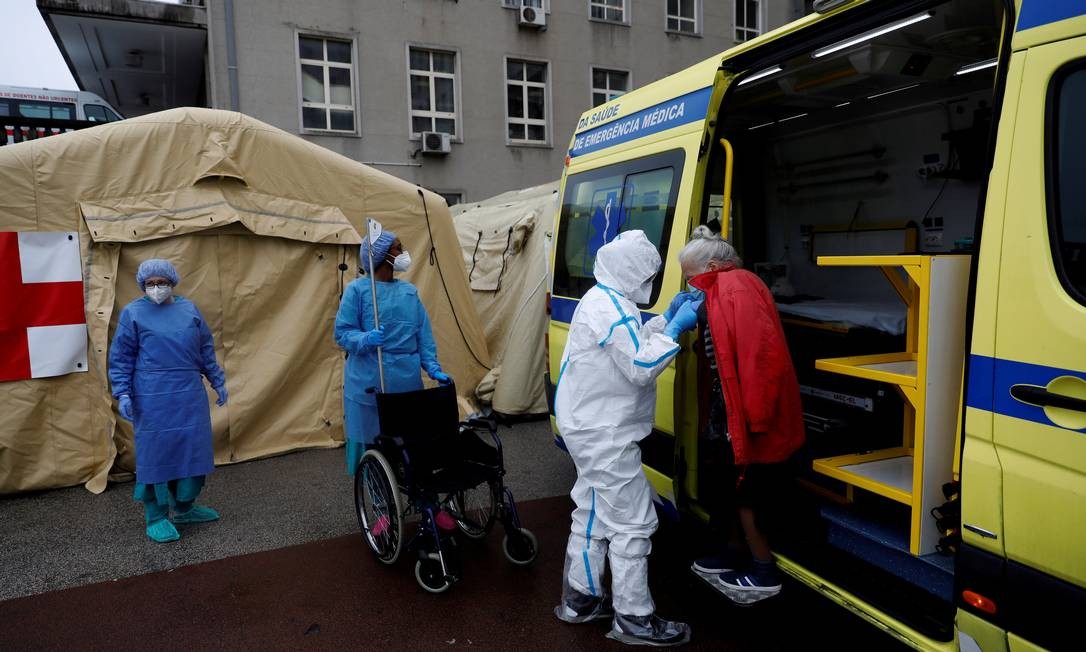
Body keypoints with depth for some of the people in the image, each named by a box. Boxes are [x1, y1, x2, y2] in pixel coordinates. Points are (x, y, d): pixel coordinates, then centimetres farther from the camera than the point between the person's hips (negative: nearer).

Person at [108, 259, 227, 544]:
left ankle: (184, 507, 28)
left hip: (190, 395, 4)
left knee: (192, 448, 10)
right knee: (156, 452, 2)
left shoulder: (189, 309, 8)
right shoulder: (133, 313, -1)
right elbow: (121, 357, 0)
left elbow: (206, 349, 14)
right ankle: (156, 518, 15)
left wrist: (217, 381, 15)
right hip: (153, 397, -4)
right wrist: (122, 394, -7)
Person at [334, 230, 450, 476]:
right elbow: (342, 333, -5)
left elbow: (424, 334, 10)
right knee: (370, 438, 3)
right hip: (369, 382, -4)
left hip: (408, 380, 4)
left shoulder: (410, 291, 10)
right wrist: (366, 339, -24)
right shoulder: (358, 289, -4)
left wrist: (433, 368, 0)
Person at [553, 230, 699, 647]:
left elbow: (631, 346, 18)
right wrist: (675, 329, -16)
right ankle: (634, 619, 10)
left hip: (591, 427, 11)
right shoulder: (612, 309, -21)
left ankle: (580, 599, 30)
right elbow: (641, 368, -23)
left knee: (594, 513, 18)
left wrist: (666, 319, 9)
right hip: (604, 433, -11)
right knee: (632, 522, -2)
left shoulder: (601, 300, 12)